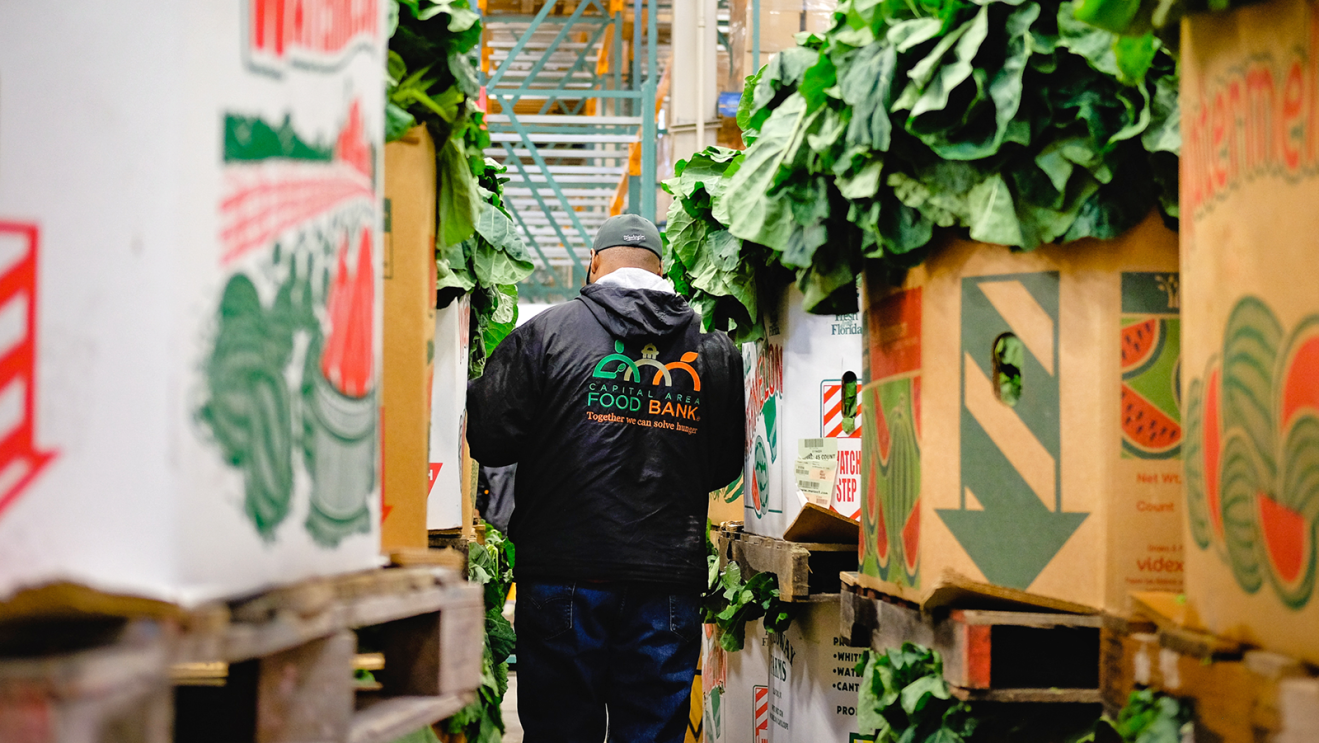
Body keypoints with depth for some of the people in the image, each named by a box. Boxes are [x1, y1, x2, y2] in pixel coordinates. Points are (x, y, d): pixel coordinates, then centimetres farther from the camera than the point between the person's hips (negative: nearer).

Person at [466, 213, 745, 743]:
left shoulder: (547, 332, -3)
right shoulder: (712, 349, 6)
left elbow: (488, 439, -7)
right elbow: (726, 466, 14)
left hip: (564, 572, -2)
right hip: (668, 580, 2)